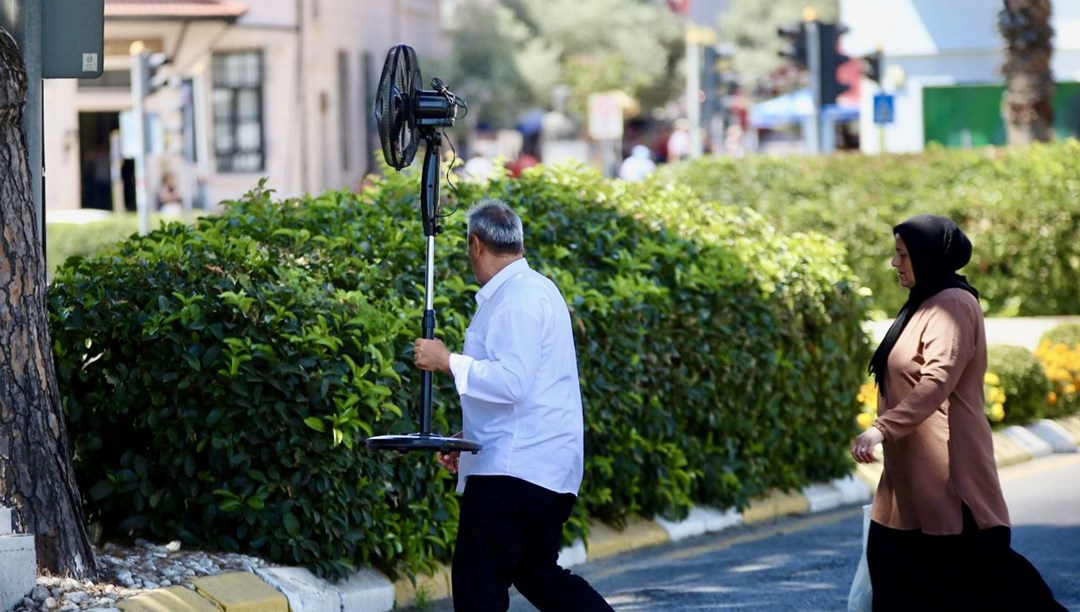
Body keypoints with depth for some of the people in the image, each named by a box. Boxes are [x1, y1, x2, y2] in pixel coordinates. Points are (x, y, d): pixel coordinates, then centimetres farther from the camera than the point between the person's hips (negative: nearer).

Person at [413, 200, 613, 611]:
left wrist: (448, 362, -19)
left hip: (515, 470, -11)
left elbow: (512, 382, -25)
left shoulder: (518, 299, -15)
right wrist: (469, 438, 23)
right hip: (550, 470, 11)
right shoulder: (535, 290, 19)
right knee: (538, 576, 19)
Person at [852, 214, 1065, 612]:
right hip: (912, 472, 10)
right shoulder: (926, 304, 17)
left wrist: (882, 429, -33)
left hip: (946, 466, -10)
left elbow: (937, 382, -25)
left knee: (977, 564, -6)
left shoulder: (952, 305, -13)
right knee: (890, 558, 6)